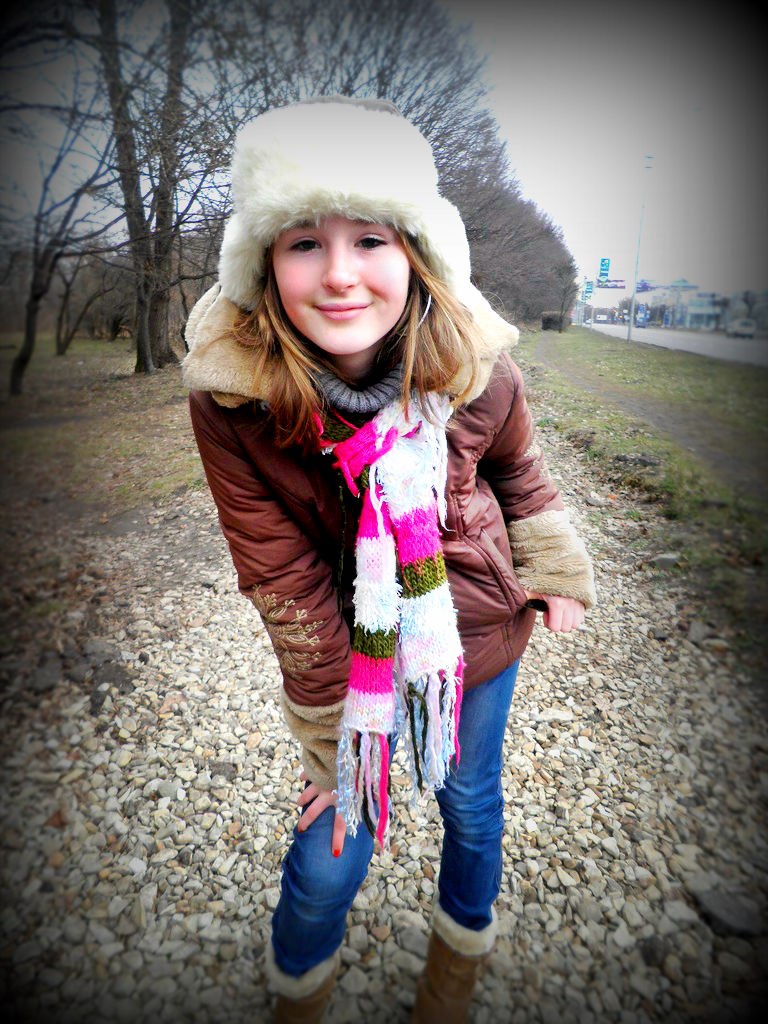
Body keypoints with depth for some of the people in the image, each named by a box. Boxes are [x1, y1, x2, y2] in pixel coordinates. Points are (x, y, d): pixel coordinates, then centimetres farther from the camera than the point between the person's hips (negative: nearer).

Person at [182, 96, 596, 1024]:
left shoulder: (475, 373, -21)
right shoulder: (229, 399, -25)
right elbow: (285, 586, -19)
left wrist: (557, 572, 10)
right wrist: (334, 739, -11)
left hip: (478, 624, 2)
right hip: (349, 642, -1)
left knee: (469, 800, 21)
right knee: (329, 854, 7)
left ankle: (462, 941, 57)